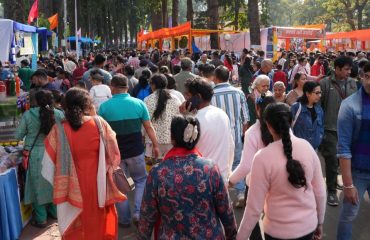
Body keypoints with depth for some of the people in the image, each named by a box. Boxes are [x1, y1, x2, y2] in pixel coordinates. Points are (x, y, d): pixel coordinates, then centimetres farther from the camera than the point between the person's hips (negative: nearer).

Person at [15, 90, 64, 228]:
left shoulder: (28, 115, -10)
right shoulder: (59, 114, -7)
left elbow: (18, 136, -2)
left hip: (35, 155, -2)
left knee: (38, 185, 9)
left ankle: (41, 219, 16)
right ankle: (55, 211, 33)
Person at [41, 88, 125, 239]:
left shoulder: (58, 129, -13)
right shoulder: (99, 124, -13)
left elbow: (49, 164, -6)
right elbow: (114, 154, -5)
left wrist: (58, 185, 9)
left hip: (73, 188, 0)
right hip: (98, 186, 0)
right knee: (99, 224, 21)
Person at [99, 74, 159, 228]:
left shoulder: (104, 106, -7)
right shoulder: (138, 103, -6)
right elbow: (148, 127, -1)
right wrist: (155, 145, 9)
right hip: (135, 151, 0)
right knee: (141, 180, 19)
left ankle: (124, 219, 22)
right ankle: (138, 213, 9)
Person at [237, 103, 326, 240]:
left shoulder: (263, 158, -22)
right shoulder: (307, 147, -9)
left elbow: (254, 208, -18)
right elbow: (320, 192, -1)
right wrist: (320, 223, 15)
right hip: (309, 225, 4)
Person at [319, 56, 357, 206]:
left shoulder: (352, 83, 3)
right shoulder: (325, 83, -10)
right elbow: (317, 104, -8)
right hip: (331, 129, -4)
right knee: (332, 161, 1)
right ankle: (332, 191, 15)